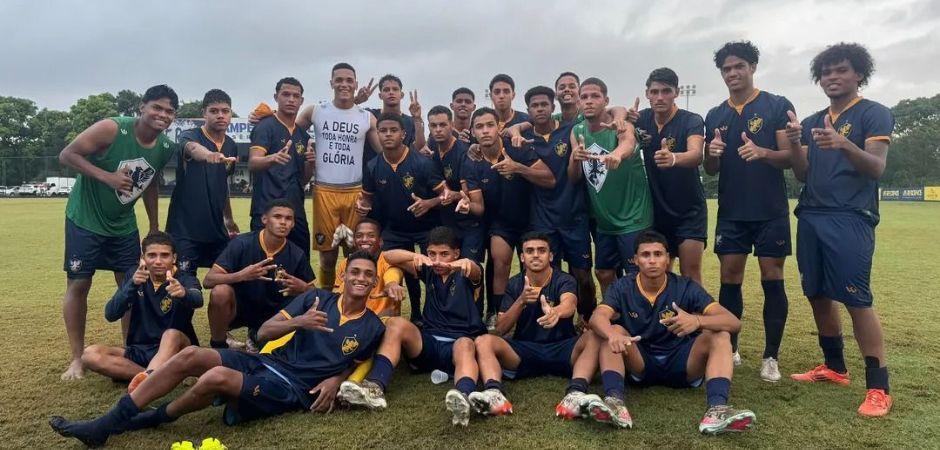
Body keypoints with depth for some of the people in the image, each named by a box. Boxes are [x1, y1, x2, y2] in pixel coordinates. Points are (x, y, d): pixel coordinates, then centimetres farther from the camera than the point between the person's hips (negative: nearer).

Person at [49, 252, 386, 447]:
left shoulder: (372, 327, 0)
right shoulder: (318, 298, 6)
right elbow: (264, 332, 3)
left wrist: (335, 380, -8)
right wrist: (298, 322, -16)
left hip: (295, 390, -5)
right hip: (268, 363, 5)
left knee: (216, 377, -28)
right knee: (190, 355, -15)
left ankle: (150, 420, 2)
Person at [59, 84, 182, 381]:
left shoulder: (166, 148, -5)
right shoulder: (112, 129, -23)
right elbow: (67, 155, -17)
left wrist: (154, 229, 12)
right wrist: (107, 176, -29)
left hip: (124, 224, 5)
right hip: (85, 219, -5)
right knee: (78, 284, 1)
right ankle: (77, 359, 11)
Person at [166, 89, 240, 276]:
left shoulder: (231, 146, 8)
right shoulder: (189, 137, -9)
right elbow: (192, 149, -36)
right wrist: (209, 154, -58)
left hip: (216, 228, 6)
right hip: (185, 228, -5)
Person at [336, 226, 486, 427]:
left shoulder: (465, 274, 5)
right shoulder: (428, 271, 15)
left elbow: (476, 272, -22)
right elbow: (388, 257, 5)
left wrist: (467, 262, -48)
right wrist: (416, 256, -17)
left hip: (459, 341, -4)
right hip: (429, 342, 4)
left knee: (465, 344, -38)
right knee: (396, 323, -22)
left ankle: (463, 396, -70)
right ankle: (375, 387, -39)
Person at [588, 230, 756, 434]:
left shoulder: (686, 287, -8)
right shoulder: (623, 287, -6)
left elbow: (733, 322, -18)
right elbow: (598, 317, -24)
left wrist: (697, 321, -40)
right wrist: (612, 335, -48)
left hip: (680, 364, 0)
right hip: (639, 363, 0)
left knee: (720, 336, -22)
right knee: (614, 331, -26)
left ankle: (717, 408, -41)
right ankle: (614, 401, -44)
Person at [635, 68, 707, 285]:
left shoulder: (692, 121, -16)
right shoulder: (642, 119, 0)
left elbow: (696, 155, -33)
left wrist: (673, 158, -56)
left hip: (689, 210, -4)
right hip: (656, 209, 4)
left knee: (690, 273, -6)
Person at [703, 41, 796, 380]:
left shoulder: (778, 106, -1)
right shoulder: (714, 116, 11)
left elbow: (791, 157, -6)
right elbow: (710, 170, 11)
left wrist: (763, 152, -26)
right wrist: (713, 153, -12)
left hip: (770, 211, -3)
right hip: (731, 212, 3)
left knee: (772, 280, 0)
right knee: (729, 279, 4)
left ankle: (771, 357, 8)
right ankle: (730, 349, 16)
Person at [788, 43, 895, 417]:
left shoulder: (874, 113, 1)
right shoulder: (812, 122, 18)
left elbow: (876, 167, -11)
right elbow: (802, 175, 11)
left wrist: (844, 144, -30)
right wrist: (795, 143, -8)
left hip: (851, 218, -6)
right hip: (811, 217, 6)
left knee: (856, 299, -11)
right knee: (817, 294, 9)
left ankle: (878, 387, -3)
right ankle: (834, 367, 23)